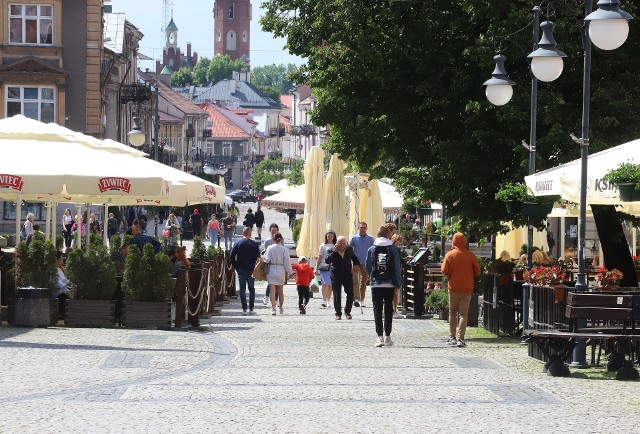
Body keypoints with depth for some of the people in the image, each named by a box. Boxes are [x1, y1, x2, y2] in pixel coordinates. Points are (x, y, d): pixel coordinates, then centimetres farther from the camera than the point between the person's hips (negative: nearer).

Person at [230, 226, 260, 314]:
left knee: (242, 289, 4)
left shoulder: (237, 244, -3)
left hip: (241, 270, 0)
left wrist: (236, 267, 7)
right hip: (251, 270, 0)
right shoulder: (255, 244, -4)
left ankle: (244, 309, -2)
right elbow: (258, 257, -3)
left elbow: (232, 257, -2)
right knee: (252, 289, 10)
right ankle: (251, 309, 6)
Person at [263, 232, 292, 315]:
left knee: (272, 290, -4)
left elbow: (267, 259, -10)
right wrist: (290, 271, 8)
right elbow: (287, 262, -2)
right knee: (280, 290, 15)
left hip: (271, 270, -1)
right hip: (281, 270, 1)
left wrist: (262, 257, 10)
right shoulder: (284, 249, -5)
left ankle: (273, 308, -16)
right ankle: (281, 308, 23)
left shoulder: (270, 248, -6)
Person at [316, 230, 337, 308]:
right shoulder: (323, 246, 7)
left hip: (333, 267, 2)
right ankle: (324, 301, -17)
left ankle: (328, 301, 13)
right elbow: (319, 258, 8)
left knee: (330, 285, 5)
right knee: (325, 284, -14)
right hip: (324, 267, -2)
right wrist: (316, 268, 3)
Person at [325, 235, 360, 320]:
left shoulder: (349, 249, -1)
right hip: (336, 276, -2)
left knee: (350, 294, -3)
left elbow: (354, 257, 19)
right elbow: (327, 261, -24)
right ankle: (338, 313, 11)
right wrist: (334, 252, -31)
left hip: (347, 275, 2)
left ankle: (347, 312, 13)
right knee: (337, 295, 1)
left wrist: (356, 264, 3)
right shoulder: (333, 251, -10)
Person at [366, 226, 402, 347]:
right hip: (390, 285, 0)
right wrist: (397, 284, 3)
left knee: (377, 310, 1)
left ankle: (380, 337, -9)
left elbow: (368, 267, 5)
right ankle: (387, 336, 11)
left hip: (376, 285, 0)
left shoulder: (371, 249, -1)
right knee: (388, 310, 10)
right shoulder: (393, 249, -3)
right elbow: (397, 268, -3)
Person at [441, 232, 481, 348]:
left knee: (452, 313, 15)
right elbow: (477, 272, 0)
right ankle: (461, 339, -8)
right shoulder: (471, 256, -5)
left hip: (453, 288, 0)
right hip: (467, 288, 0)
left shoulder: (449, 255, -5)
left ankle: (452, 337, 13)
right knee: (464, 314, 1)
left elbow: (444, 271, -6)